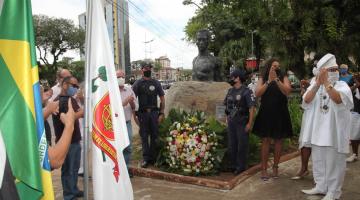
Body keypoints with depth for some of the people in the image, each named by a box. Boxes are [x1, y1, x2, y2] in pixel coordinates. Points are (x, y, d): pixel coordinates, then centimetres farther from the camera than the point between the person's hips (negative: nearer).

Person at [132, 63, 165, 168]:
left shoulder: (156, 83, 9)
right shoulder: (137, 83, 3)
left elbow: (162, 98, 10)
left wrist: (161, 113, 3)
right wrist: (134, 114, -7)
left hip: (154, 112, 2)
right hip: (142, 113, -2)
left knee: (154, 135, 5)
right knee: (144, 136, 3)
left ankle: (153, 157, 16)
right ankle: (145, 158, 9)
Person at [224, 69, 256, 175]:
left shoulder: (246, 91, -11)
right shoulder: (230, 91, 9)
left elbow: (252, 108, -13)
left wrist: (250, 123, -16)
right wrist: (227, 119, 12)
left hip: (242, 122, -6)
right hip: (231, 122, 7)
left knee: (242, 145, 1)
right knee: (232, 144, 12)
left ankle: (241, 166, 10)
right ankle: (233, 165, 24)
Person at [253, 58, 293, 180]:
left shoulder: (283, 78, 4)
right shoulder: (263, 79, 5)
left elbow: (287, 91, -12)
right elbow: (257, 94, -9)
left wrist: (276, 80, -19)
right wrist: (269, 81, -14)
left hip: (280, 114, 1)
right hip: (266, 114, -1)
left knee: (278, 141, 7)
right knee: (265, 141, 1)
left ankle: (275, 167, 19)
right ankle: (264, 169, 5)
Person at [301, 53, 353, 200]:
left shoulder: (342, 85, -4)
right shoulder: (315, 86, 5)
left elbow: (338, 99, -27)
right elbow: (307, 100, -14)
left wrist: (326, 82, -29)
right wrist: (318, 83, -23)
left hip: (335, 133, -4)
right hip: (318, 131, 4)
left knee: (334, 163, 3)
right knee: (318, 162, 15)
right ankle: (320, 186, 31)